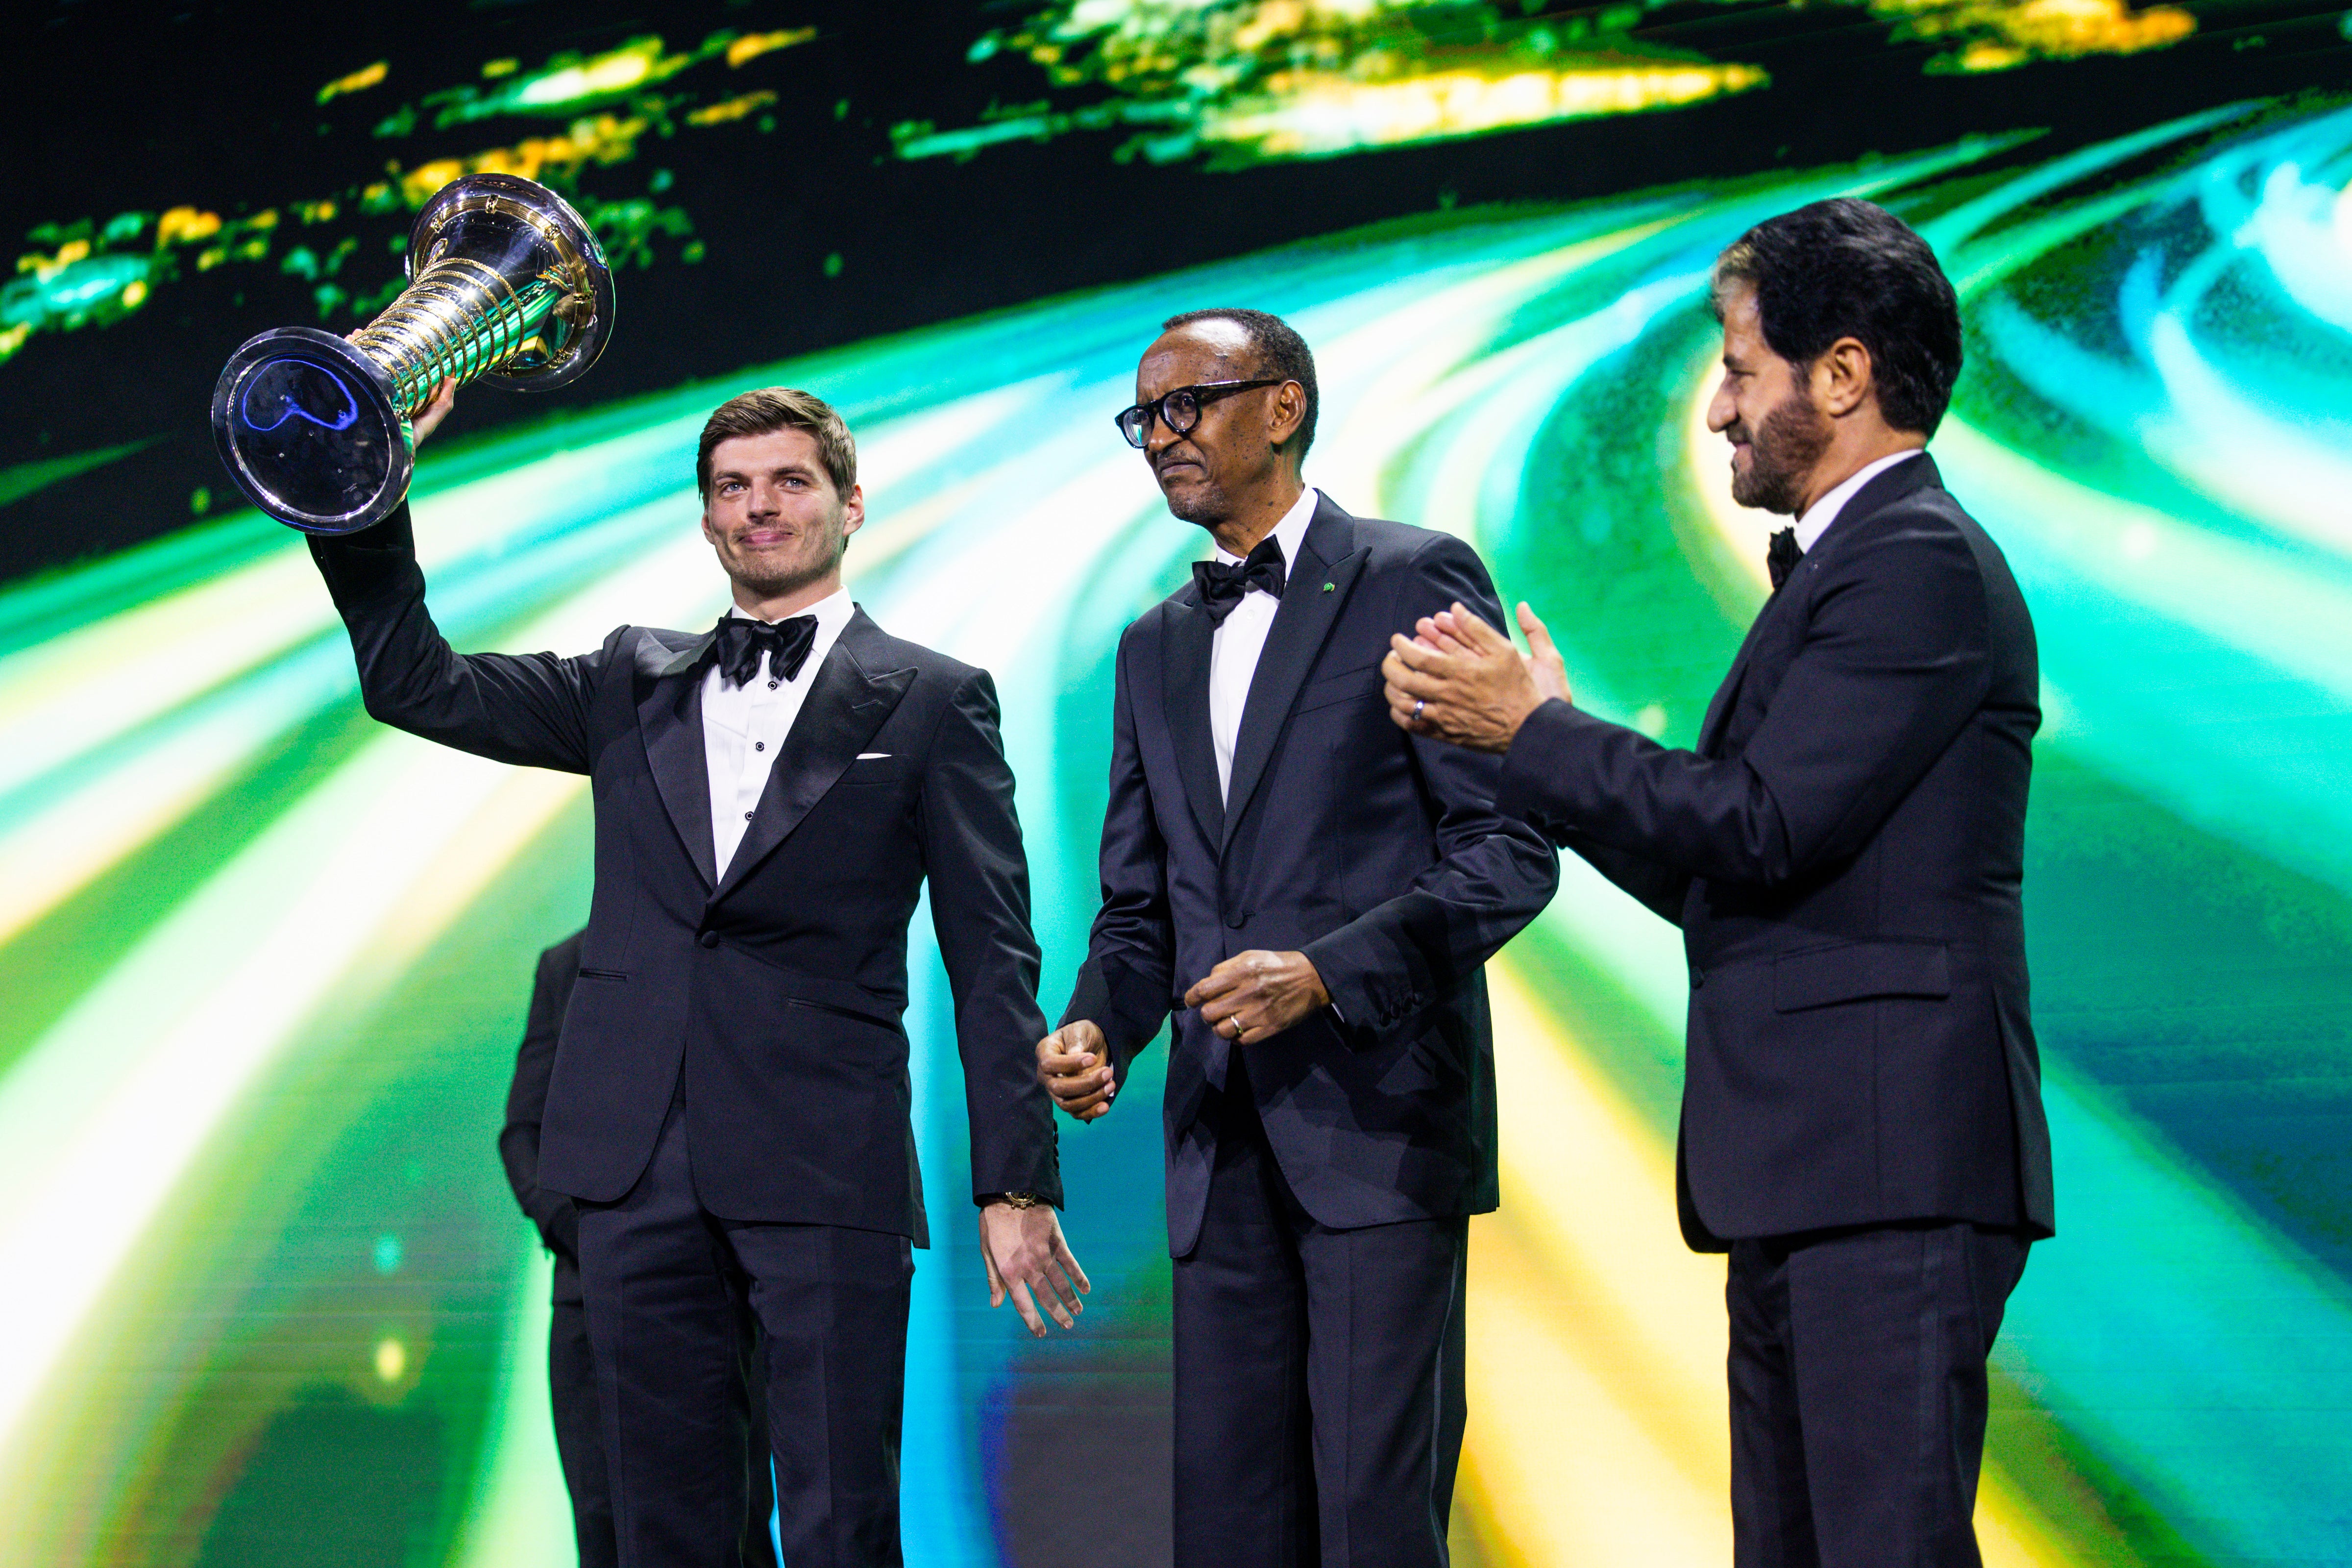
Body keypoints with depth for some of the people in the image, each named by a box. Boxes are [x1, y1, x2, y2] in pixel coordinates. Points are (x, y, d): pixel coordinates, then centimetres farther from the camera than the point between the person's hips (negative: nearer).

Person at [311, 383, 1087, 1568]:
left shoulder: (931, 701, 6)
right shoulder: (636, 687, 17)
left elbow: (991, 959, 3)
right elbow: (415, 684, 11)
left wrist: (1015, 1183, -3)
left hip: (825, 1167, -4)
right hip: (640, 1161, 4)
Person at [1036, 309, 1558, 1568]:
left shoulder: (1415, 581, 0)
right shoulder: (1157, 647, 20)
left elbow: (1511, 851, -7)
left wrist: (1326, 971, -18)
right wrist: (1095, 1027, -1)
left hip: (1380, 1124, -6)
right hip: (1222, 1137, 6)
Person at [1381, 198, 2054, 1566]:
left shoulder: (1919, 561, -11)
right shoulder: (1849, 565, 21)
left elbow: (1764, 828, -18)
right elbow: (1716, 877, 21)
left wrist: (1537, 728, -7)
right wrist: (1511, 734, 15)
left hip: (1891, 1168, -11)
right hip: (1812, 1172, 11)